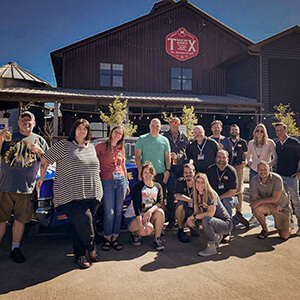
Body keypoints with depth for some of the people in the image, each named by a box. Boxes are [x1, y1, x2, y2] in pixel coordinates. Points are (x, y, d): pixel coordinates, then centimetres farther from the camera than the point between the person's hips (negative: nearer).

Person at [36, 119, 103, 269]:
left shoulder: (91, 147, 17)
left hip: (92, 194, 5)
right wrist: (42, 178, 12)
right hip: (71, 195, -4)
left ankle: (79, 255, 19)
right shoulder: (63, 145, 0)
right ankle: (91, 248, 9)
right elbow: (45, 159, 7)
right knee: (84, 222, -16)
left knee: (80, 225, 4)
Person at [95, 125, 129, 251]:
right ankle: (107, 238, 17)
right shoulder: (101, 146, -2)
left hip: (121, 181, 4)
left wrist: (127, 183, 19)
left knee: (118, 211, 6)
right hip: (107, 182, -4)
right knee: (109, 213, -3)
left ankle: (114, 238, 19)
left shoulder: (120, 149, 12)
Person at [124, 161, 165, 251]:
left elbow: (160, 203, -10)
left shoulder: (157, 186, 2)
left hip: (148, 216, 5)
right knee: (148, 229, -31)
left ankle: (157, 239, -11)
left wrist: (150, 211, -31)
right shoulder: (138, 186, -14)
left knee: (160, 212, -25)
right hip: (132, 217, -5)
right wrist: (140, 225, -32)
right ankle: (134, 233, 3)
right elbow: (136, 206, -22)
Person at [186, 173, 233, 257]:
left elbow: (211, 213, -28)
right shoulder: (197, 195, 4)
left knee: (206, 220, -33)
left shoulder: (211, 194, -19)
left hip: (226, 224, -9)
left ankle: (212, 247, -16)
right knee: (193, 222, 0)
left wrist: (194, 216, -22)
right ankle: (217, 236, 14)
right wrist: (191, 219, -18)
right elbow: (196, 211, 4)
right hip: (214, 221, 9)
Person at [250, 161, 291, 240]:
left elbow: (275, 198, -22)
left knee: (285, 236, -9)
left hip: (281, 206, -2)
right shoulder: (254, 180, -13)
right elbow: (253, 199, -16)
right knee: (257, 209, -33)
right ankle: (264, 230, -5)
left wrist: (260, 201, -29)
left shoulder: (277, 179, -20)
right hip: (268, 206, 2)